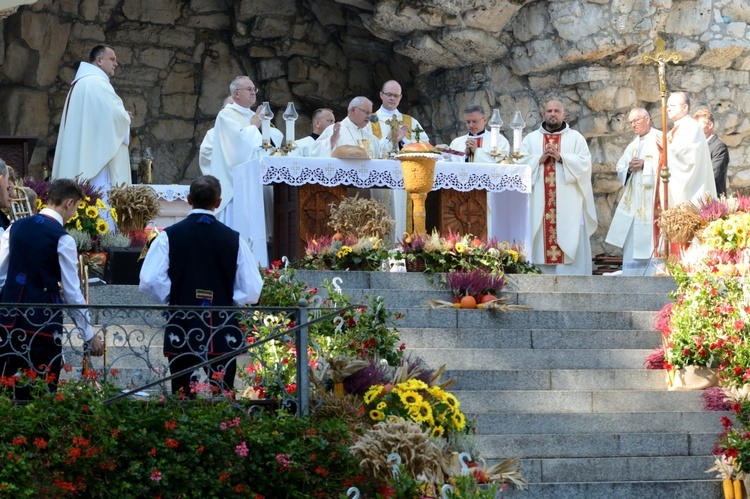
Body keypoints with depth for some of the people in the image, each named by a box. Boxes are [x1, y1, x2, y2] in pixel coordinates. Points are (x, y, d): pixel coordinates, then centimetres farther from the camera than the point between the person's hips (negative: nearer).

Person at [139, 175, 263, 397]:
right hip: (223, 336, 1)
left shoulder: (169, 237, -4)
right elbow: (251, 290, -1)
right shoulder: (233, 239, -1)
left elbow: (150, 281, -9)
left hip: (182, 331, -1)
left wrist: (172, 300, 8)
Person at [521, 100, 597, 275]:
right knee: (541, 241, -3)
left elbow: (585, 163, -2)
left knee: (570, 240, -6)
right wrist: (540, 159, -11)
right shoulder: (531, 139, 14)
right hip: (540, 203, 1)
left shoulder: (576, 138, 10)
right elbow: (521, 164, 4)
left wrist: (561, 157, -12)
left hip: (568, 203, -1)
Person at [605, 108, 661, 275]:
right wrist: (629, 168, -5)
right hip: (633, 203, 7)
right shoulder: (632, 145, 19)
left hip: (652, 203, -7)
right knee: (630, 244, 6)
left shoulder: (660, 139, -4)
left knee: (650, 243, -9)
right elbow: (620, 169, 16)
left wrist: (645, 165, -19)